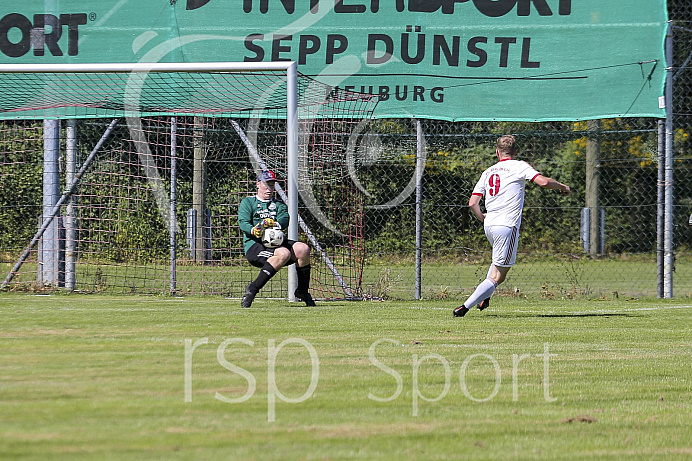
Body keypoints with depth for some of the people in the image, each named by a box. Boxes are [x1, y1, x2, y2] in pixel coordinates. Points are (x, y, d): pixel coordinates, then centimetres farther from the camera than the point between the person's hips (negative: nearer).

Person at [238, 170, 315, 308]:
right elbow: (243, 222, -6)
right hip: (254, 245, -5)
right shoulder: (247, 202, 12)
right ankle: (252, 289, -30)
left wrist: (272, 223, -24)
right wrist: (253, 230, -30)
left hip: (276, 242, 5)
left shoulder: (279, 204, 23)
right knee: (284, 253, -34)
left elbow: (284, 220, 1)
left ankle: (302, 292, -8)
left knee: (303, 249, -21)